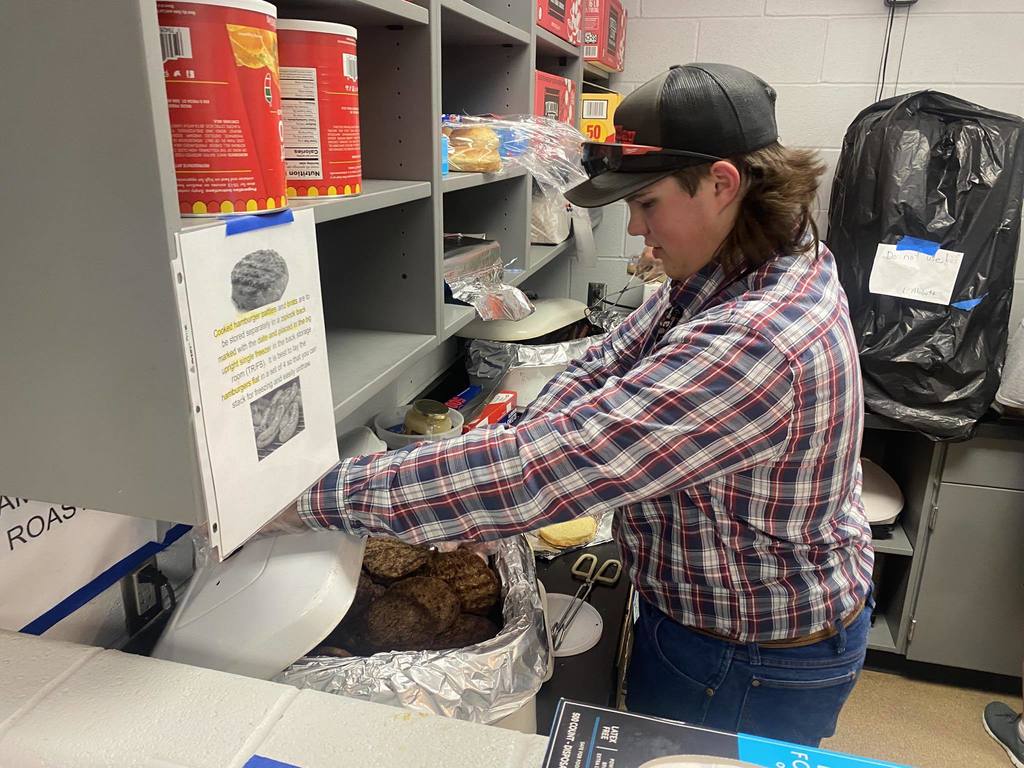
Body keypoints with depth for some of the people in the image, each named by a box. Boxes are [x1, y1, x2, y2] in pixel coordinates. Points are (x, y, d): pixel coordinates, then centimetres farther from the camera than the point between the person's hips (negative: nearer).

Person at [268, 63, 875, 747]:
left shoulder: (755, 343, -37)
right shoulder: (730, 267, -5)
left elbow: (544, 469, -40)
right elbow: (607, 365, -4)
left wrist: (317, 497, -33)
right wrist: (497, 472, -17)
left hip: (755, 665, -8)